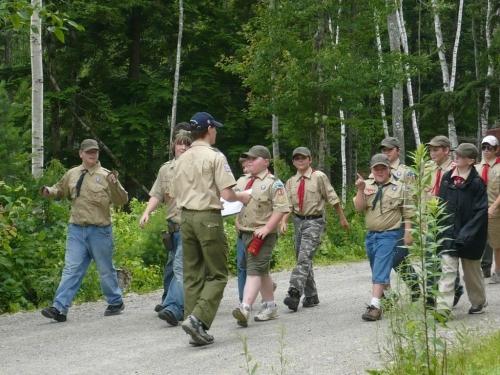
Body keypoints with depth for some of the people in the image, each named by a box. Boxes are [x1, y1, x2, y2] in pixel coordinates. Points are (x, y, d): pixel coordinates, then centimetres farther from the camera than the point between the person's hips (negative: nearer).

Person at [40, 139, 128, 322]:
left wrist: (114, 185, -23)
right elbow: (60, 190, 25)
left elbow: (122, 200, -6)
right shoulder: (72, 174, 9)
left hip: (99, 230, -3)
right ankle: (60, 308, -8)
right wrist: (49, 191, 4)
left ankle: (116, 302, 28)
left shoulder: (106, 176, -2)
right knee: (71, 269, -3)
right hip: (76, 229, 3)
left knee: (105, 269, 10)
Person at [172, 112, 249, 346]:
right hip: (208, 217, -6)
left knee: (192, 274, 9)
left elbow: (175, 194, 15)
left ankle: (197, 331, 10)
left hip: (186, 217, 6)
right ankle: (198, 319, -17)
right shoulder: (215, 157, -8)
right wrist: (242, 197, 7)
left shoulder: (181, 160, 11)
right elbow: (227, 194, -13)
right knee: (217, 275, 0)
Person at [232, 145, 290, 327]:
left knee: (255, 269, -16)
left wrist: (267, 228, -22)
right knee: (262, 270, 15)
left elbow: (281, 208, -14)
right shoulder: (242, 181, 16)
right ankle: (270, 306, 26)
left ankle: (245, 308, -27)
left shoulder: (273, 183, -7)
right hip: (246, 232, 8)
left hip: (263, 234, -7)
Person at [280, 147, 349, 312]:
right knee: (302, 259, 10)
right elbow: (288, 205, 3)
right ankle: (311, 296, 20)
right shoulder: (291, 182, 9)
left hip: (314, 221, -6)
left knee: (304, 257, -19)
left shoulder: (319, 177, -5)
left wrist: (342, 218, 4)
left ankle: (294, 293, -28)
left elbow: (333, 199, 0)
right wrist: (283, 222, -14)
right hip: (298, 221, 6)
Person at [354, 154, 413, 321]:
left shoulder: (399, 187, -1)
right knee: (377, 270, 17)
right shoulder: (367, 185, 6)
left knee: (380, 270, -15)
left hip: (390, 234, -5)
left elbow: (407, 213, 2)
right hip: (371, 234, 5)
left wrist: (408, 233, -4)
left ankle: (375, 306, -22)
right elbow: (359, 208, -3)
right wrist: (360, 190, -16)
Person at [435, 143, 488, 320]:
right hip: (448, 233, 3)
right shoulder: (447, 178, 4)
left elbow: (480, 212, -14)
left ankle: (479, 303, 31)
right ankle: (443, 308, -7)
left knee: (472, 271, 13)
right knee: (447, 269, -5)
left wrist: (466, 235, -19)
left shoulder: (477, 183, -11)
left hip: (469, 237, -3)